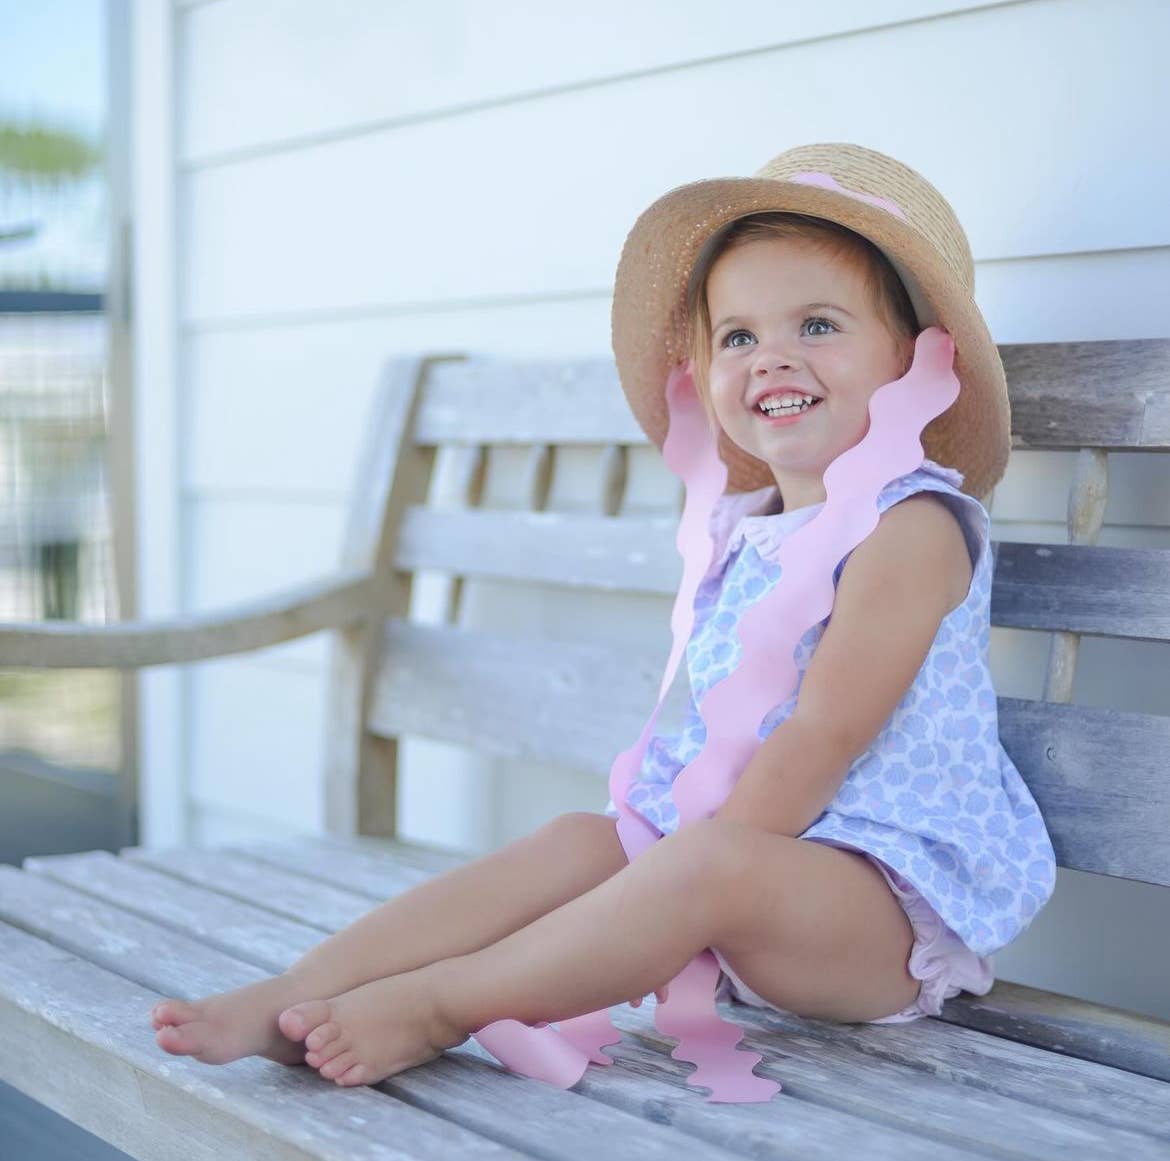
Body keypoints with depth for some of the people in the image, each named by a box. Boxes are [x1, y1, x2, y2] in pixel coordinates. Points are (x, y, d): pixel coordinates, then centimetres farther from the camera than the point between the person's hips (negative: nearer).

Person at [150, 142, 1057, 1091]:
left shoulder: (911, 527, -13)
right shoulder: (738, 534, 13)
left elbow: (821, 736, -19)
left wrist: (686, 863, -20)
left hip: (890, 900, -8)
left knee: (714, 866, -34)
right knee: (579, 840, -12)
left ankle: (438, 1007, -32)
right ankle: (296, 995, -23)